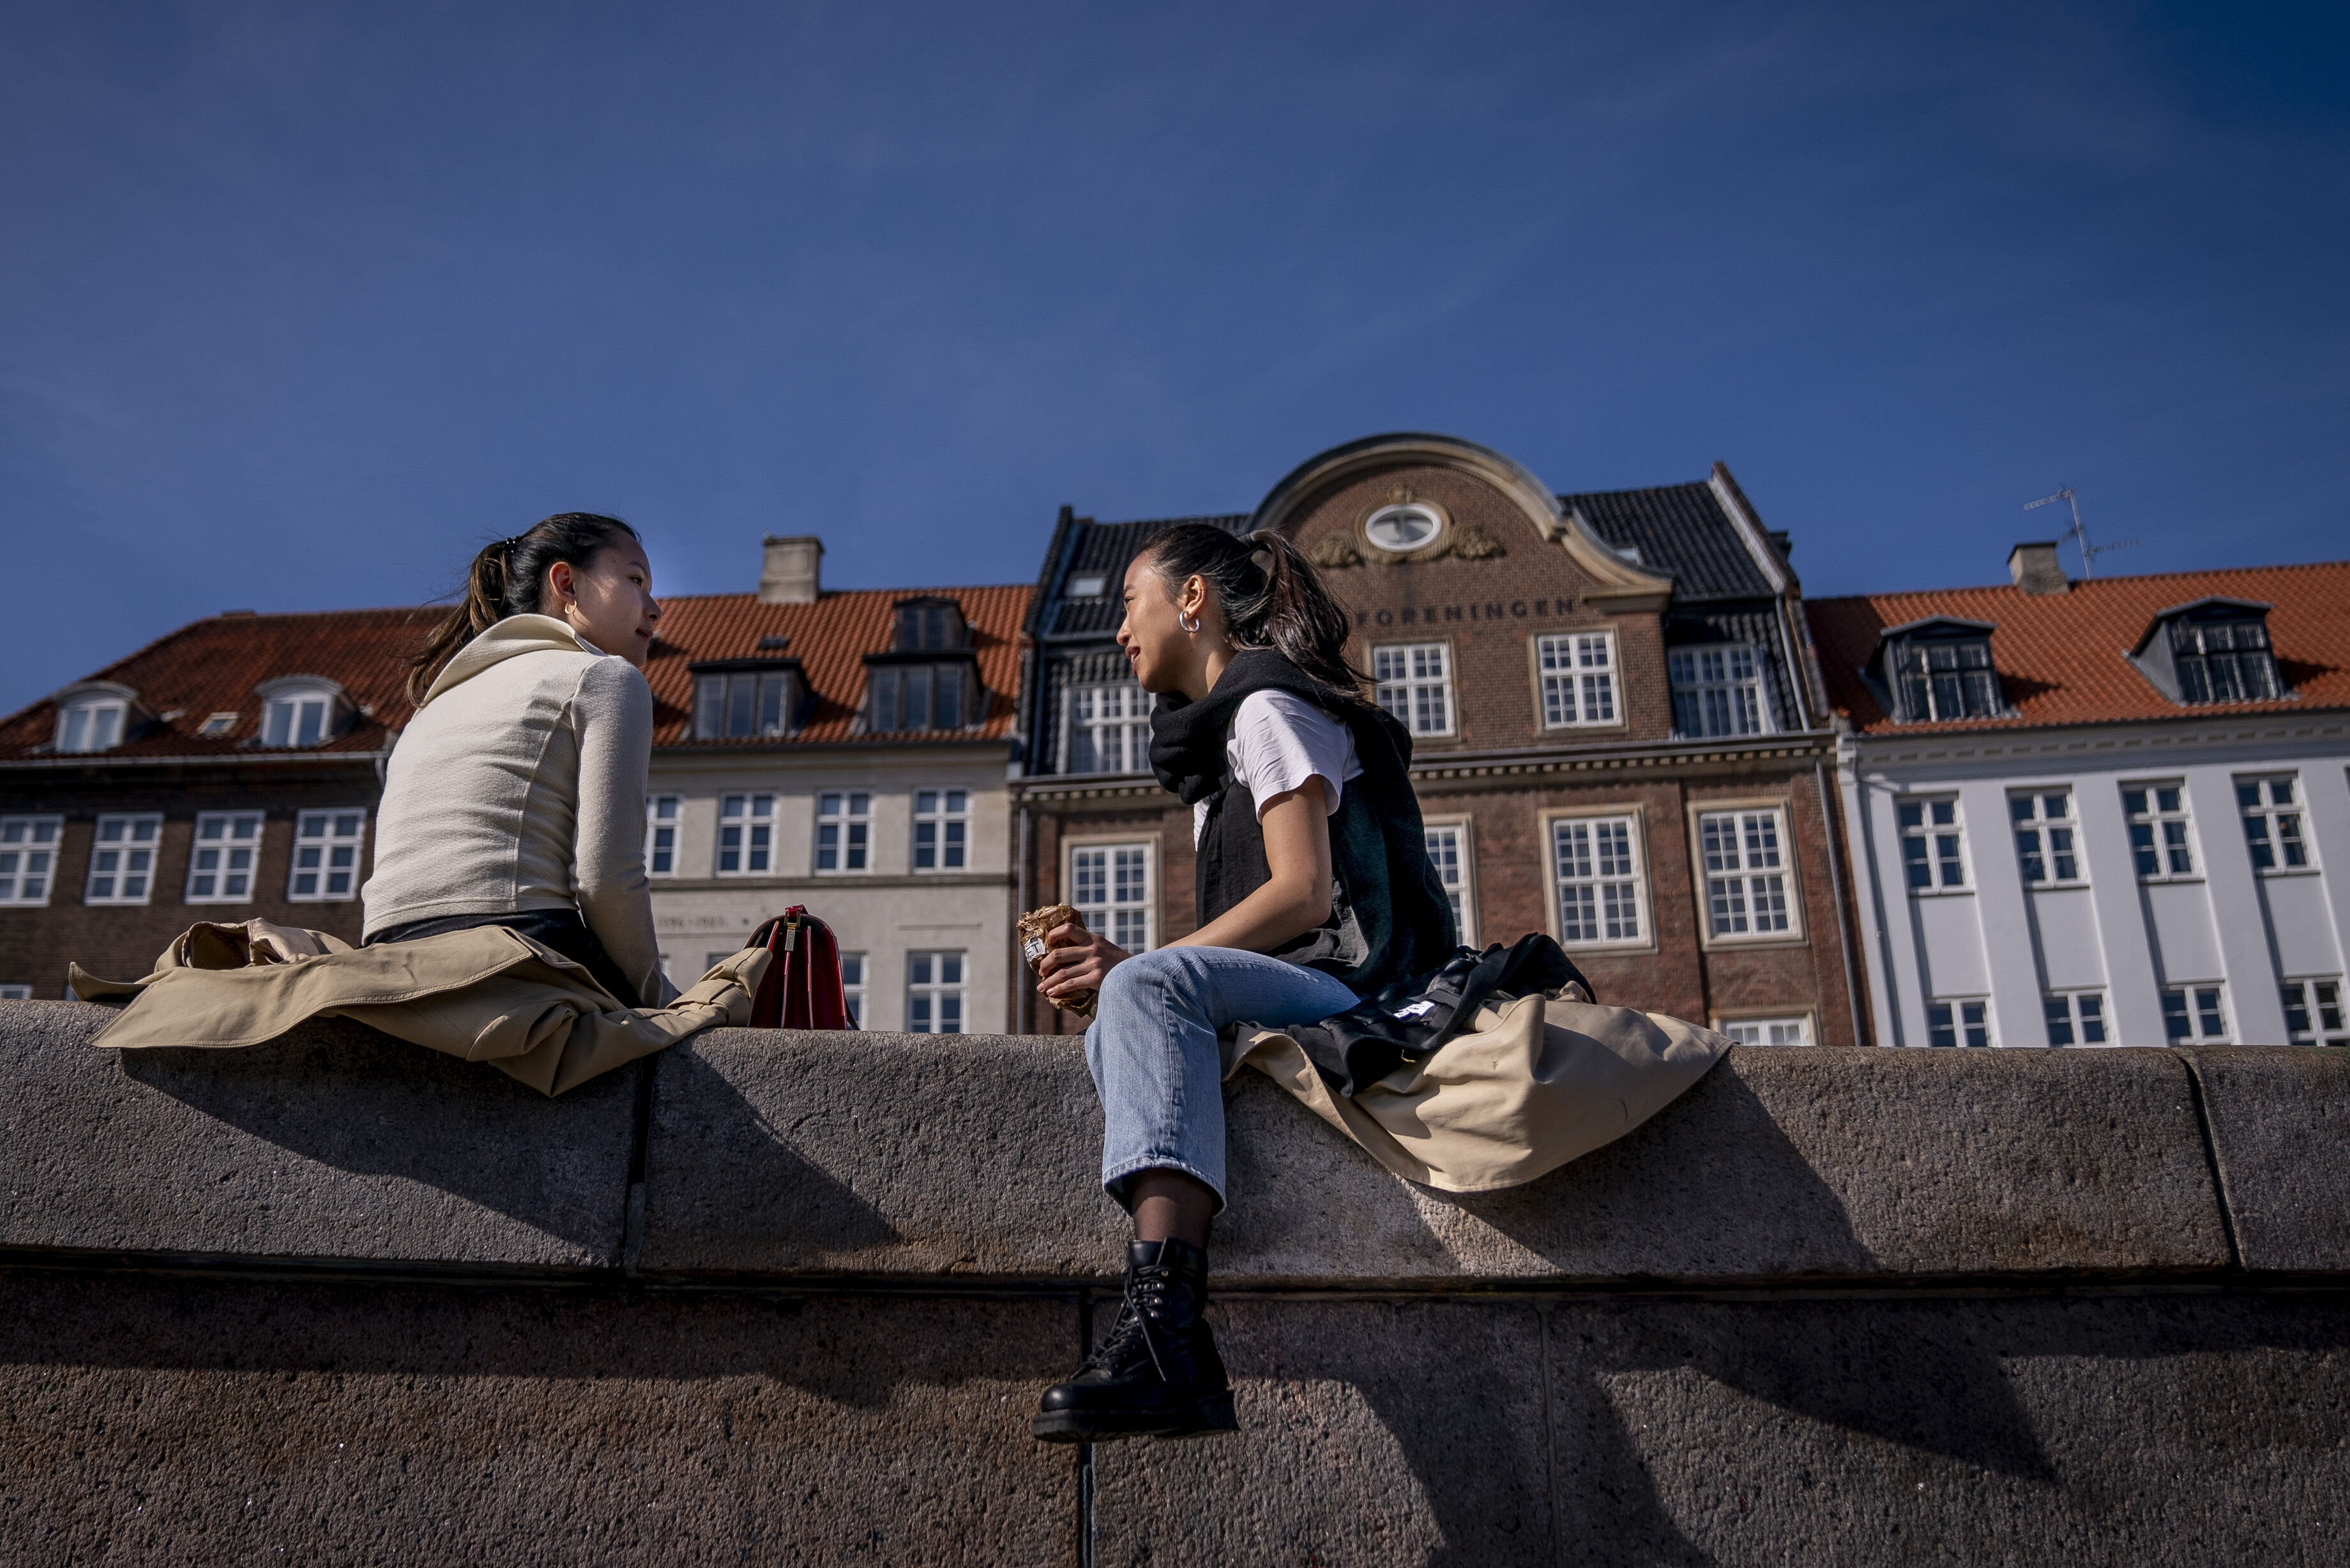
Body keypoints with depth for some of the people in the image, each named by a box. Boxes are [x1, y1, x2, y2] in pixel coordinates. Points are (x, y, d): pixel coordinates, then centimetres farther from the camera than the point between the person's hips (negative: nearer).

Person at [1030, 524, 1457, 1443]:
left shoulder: (1269, 708, 0)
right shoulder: (1213, 739, 28)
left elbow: (1303, 894, -14)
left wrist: (1134, 968, -14)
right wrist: (1123, 967, 6)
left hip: (1353, 991, -9)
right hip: (1288, 1005, 9)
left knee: (1152, 987, -30)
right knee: (1110, 1036, -10)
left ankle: (1161, 1326, -47)